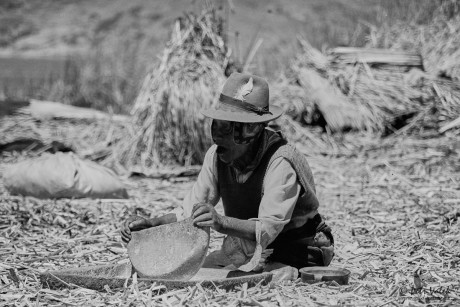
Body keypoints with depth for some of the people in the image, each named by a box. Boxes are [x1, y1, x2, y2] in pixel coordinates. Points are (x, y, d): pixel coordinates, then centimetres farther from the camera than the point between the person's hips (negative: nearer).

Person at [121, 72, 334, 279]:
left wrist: (222, 223, -52)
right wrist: (150, 224, -18)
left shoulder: (281, 163, -27)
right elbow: (189, 213, -1)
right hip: (246, 252, 7)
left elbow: (269, 228, -36)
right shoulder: (217, 155, -6)